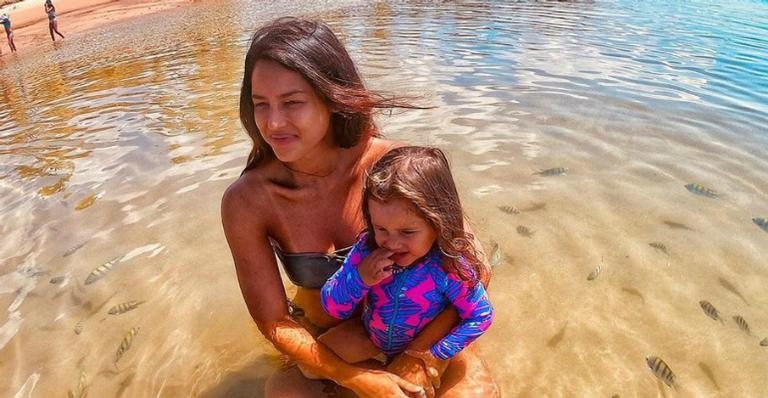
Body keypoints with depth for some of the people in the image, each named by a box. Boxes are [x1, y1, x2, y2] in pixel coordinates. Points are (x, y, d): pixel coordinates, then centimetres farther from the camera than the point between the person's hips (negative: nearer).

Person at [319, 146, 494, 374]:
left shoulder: (450, 269, -33)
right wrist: (359, 278, -37)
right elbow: (332, 309, -18)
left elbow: (481, 317, -18)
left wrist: (436, 353, -20)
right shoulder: (366, 249, -25)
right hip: (369, 337, 2)